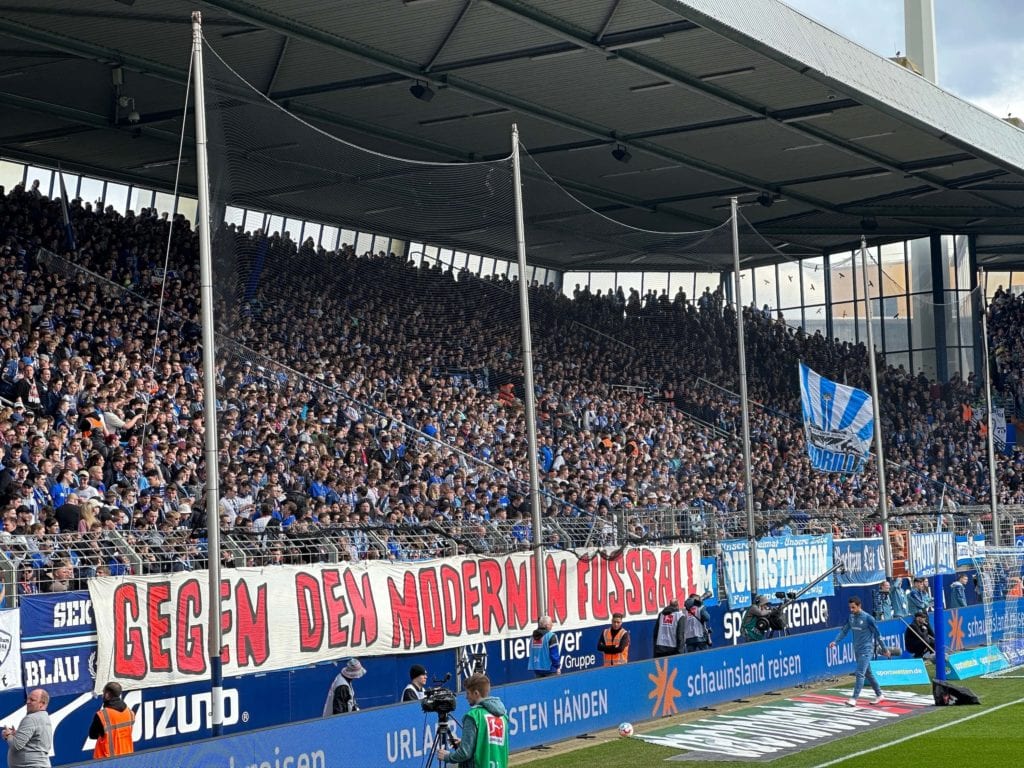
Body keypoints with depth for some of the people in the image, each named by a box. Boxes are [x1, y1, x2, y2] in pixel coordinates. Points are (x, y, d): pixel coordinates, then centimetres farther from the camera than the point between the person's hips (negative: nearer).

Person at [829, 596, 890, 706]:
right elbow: (844, 631, 7)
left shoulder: (868, 618, -14)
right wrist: (835, 642, -9)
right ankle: (879, 695, 29)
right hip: (857, 650, 7)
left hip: (866, 650, -7)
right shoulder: (850, 617, 3)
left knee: (860, 674, -14)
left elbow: (877, 633, -8)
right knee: (868, 673, 16)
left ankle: (854, 699, -16)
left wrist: (884, 649, -2)